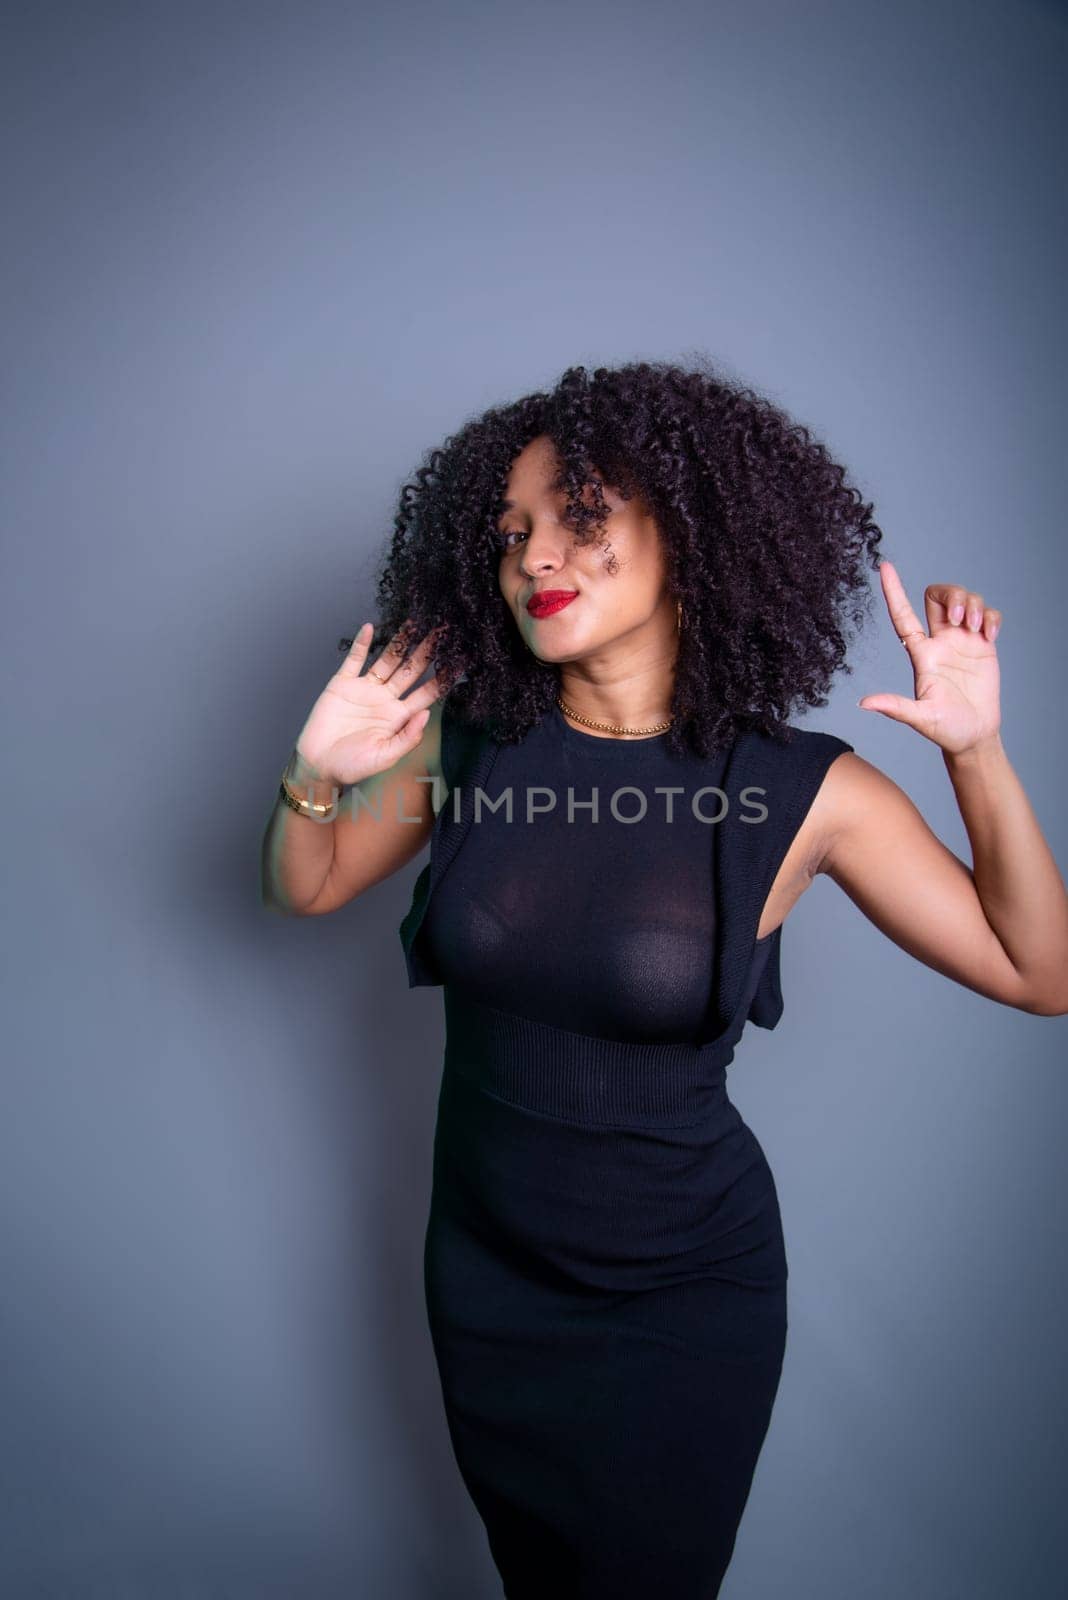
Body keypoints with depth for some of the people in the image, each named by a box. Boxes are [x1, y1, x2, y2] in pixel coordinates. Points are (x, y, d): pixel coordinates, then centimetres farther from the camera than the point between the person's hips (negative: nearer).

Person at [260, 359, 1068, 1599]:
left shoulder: (804, 793, -18)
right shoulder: (464, 739, -12)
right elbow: (307, 892, 2)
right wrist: (316, 776, -19)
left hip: (684, 1289, -2)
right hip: (484, 1264, 3)